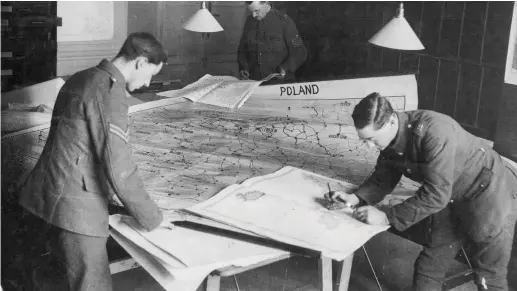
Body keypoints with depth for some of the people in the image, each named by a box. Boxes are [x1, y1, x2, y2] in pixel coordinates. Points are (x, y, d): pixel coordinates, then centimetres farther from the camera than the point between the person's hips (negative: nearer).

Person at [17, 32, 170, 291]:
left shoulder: (80, 79, 11)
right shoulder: (109, 92, -18)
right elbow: (118, 167, -22)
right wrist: (150, 218, -11)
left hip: (52, 194, 10)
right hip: (77, 205, -10)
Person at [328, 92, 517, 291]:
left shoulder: (433, 132, -35)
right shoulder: (389, 138, -10)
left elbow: (435, 193, -35)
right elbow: (383, 177, 2)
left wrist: (386, 217, -31)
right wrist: (356, 198, -16)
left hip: (488, 192, -7)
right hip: (449, 198, 7)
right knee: (428, 267, 10)